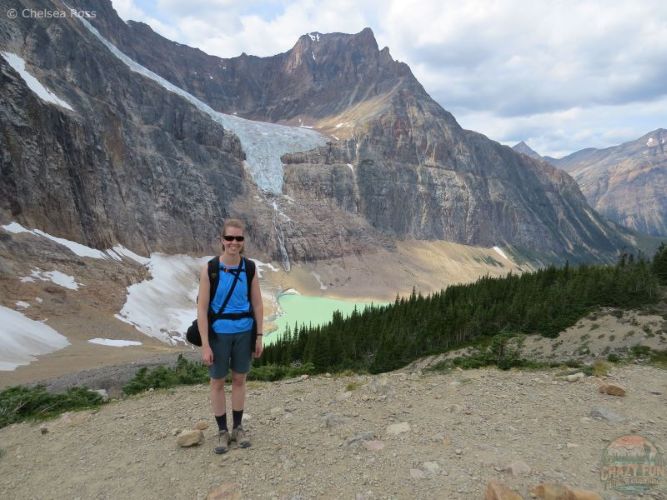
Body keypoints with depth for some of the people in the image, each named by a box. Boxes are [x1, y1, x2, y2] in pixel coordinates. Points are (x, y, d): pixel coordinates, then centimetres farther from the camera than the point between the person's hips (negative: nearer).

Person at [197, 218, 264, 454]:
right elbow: (202, 308, -12)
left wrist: (259, 337, 2)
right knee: (218, 382, 11)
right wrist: (205, 344, -14)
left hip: (244, 333, 2)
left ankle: (238, 428, 32)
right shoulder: (210, 268, -12)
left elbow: (257, 305, 2)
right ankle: (222, 431, 28)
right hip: (219, 334, -2)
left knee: (239, 379, 15)